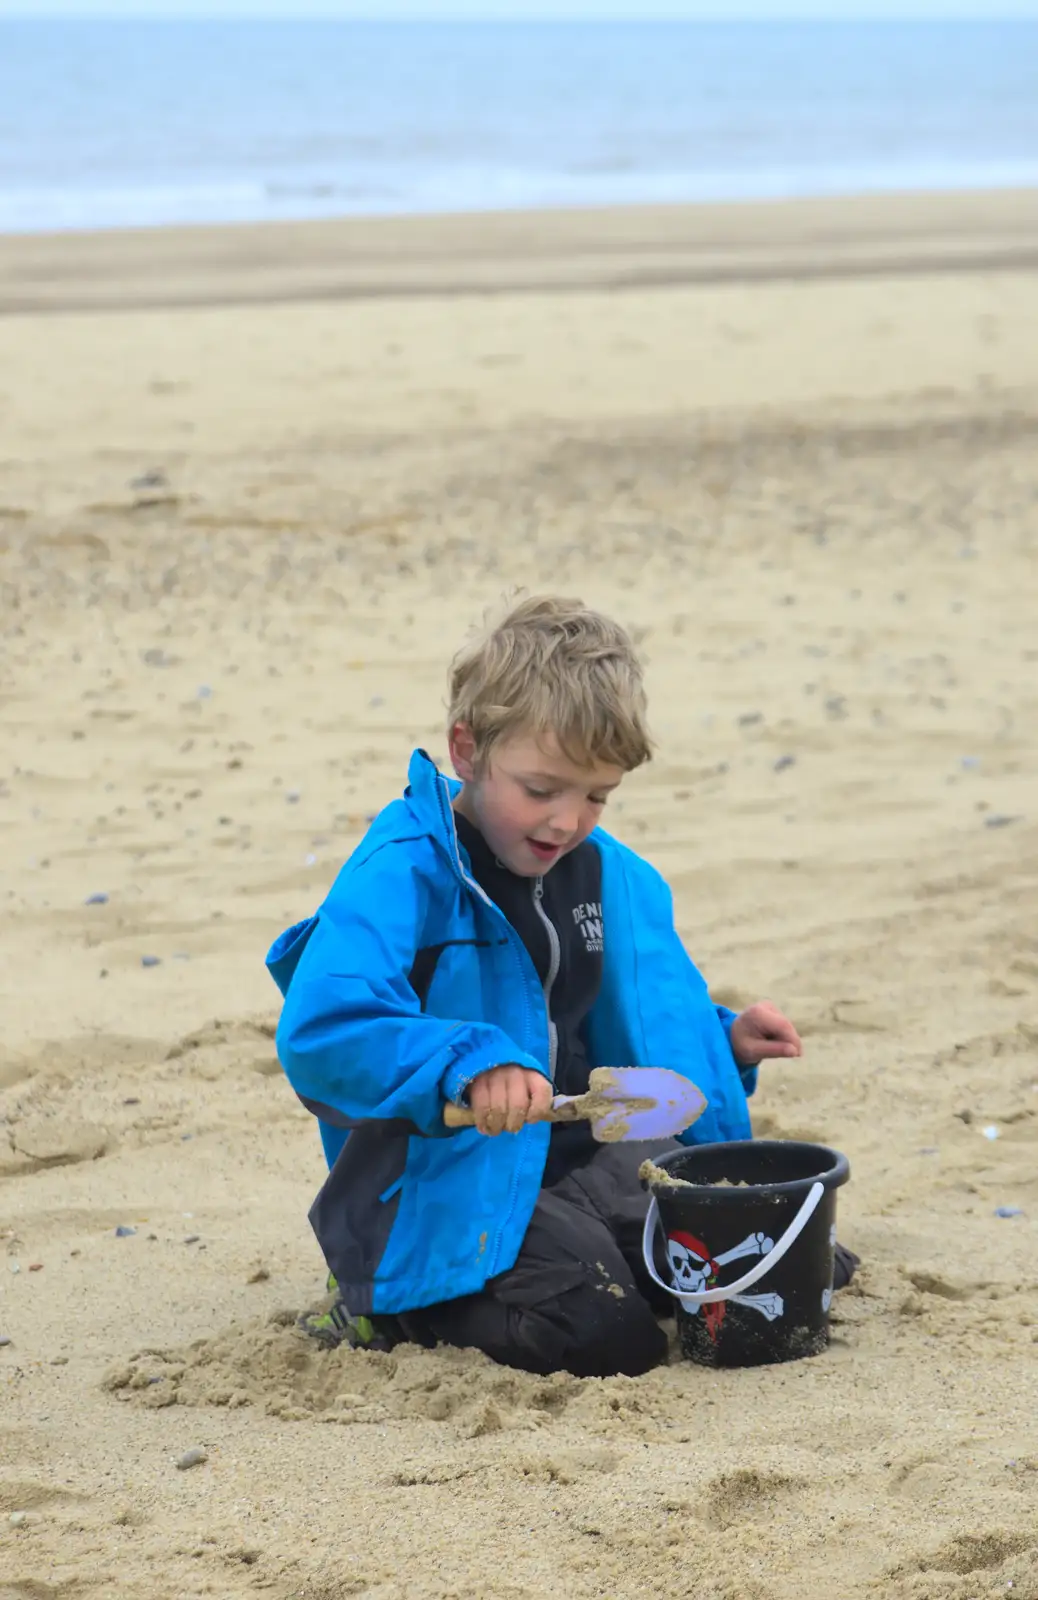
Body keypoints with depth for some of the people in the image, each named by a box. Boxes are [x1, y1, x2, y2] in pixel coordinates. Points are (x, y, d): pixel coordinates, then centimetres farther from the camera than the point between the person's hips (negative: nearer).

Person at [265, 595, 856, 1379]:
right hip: (447, 1187, -8)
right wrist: (466, 1064, -42)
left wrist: (722, 1040, 5)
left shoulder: (609, 874, 7)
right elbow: (317, 1035, -33)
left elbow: (643, 1023, 24)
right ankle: (391, 1309, 0)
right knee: (605, 1335, -24)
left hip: (578, 1156, 8)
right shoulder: (403, 874, -19)